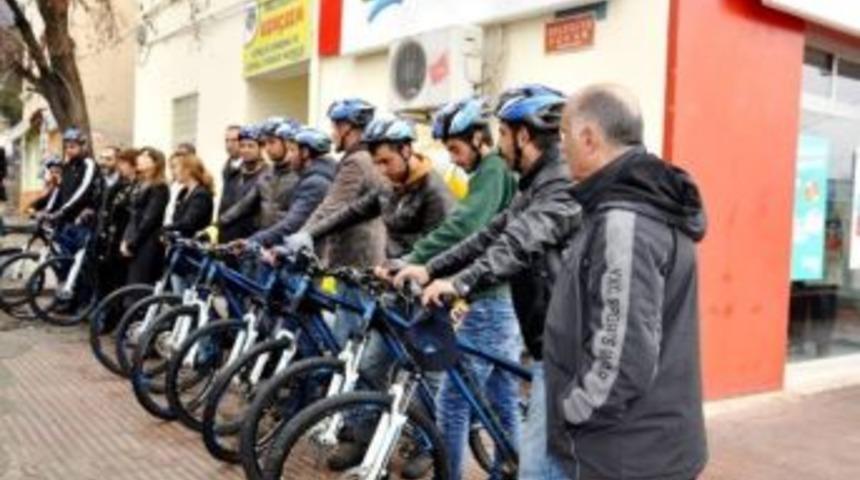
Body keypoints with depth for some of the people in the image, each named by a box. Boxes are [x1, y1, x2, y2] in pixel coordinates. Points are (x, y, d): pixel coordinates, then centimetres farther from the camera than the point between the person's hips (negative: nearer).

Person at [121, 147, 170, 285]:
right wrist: (126, 240, 6)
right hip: (137, 244, 9)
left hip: (149, 244, -9)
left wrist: (131, 243, -13)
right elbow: (134, 217, 17)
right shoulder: (140, 185, 18)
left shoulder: (159, 188, -9)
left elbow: (150, 219, -15)